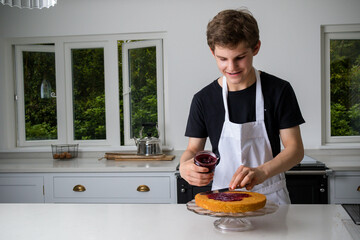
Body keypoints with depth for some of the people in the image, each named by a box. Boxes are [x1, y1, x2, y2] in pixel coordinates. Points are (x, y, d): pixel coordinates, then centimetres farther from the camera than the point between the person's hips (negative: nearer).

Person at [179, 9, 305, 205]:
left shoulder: (279, 91, -1)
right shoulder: (204, 100, 3)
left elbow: (295, 148, -2)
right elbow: (194, 148, 10)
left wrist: (262, 172, -21)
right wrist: (184, 166, -15)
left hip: (271, 197, 0)